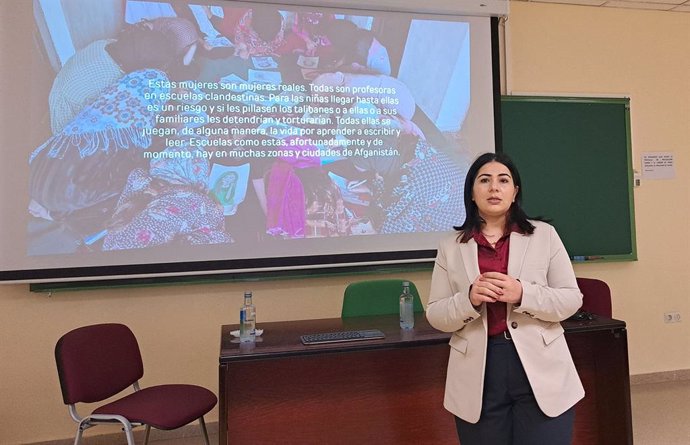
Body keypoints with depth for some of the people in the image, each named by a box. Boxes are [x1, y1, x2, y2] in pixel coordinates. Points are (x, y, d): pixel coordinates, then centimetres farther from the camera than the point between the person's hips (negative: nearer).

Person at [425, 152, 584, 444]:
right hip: (478, 378, 1)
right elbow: (435, 316, 2)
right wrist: (469, 299, -17)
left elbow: (571, 299, 1)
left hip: (541, 372, 0)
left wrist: (522, 295, -16)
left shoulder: (544, 234, 4)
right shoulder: (451, 247, 4)